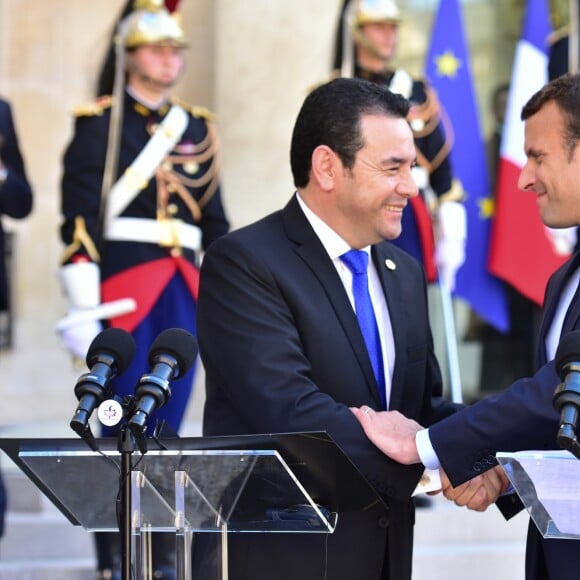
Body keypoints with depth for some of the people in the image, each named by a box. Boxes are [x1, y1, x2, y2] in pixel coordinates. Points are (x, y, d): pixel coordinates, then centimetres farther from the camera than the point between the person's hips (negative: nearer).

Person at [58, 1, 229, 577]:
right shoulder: (99, 123, -2)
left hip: (183, 295, 5)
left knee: (166, 426, 6)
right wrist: (83, 309, -14)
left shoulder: (197, 128, 16)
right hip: (125, 293, -5)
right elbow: (80, 220, -8)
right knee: (122, 426, -4)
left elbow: (215, 221, 19)